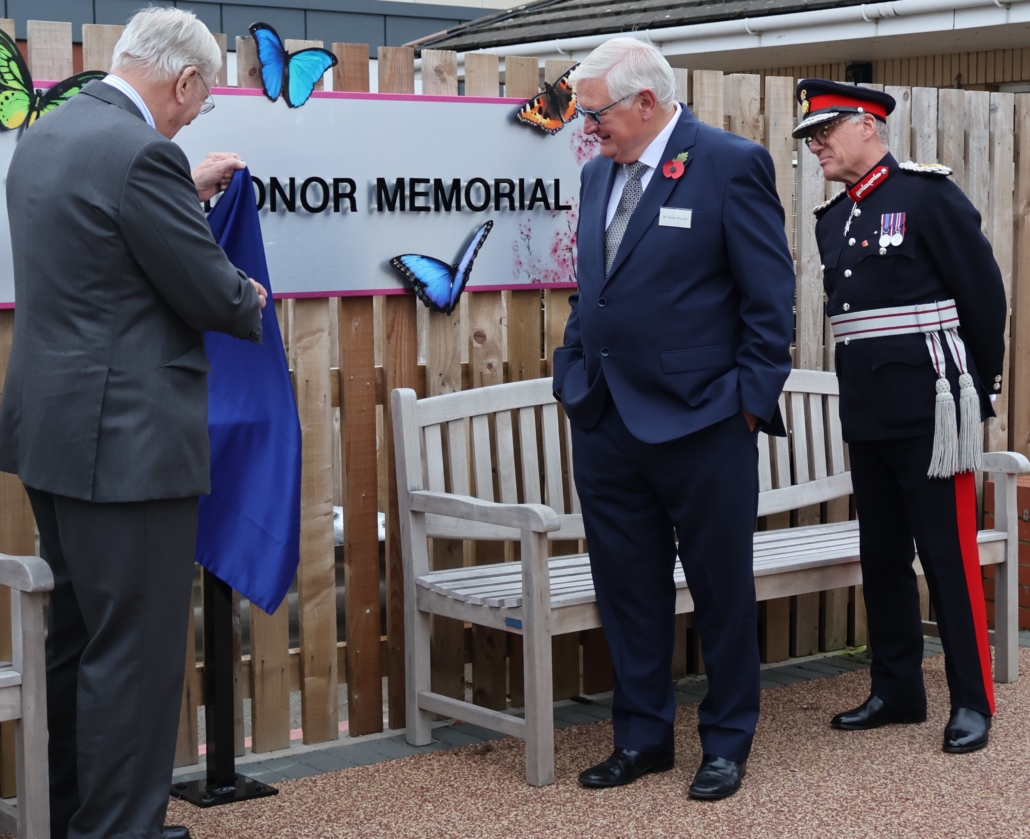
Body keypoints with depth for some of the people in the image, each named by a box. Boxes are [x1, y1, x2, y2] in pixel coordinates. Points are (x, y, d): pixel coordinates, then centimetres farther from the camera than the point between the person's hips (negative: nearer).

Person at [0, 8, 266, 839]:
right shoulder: (141, 152, -19)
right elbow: (211, 295, -14)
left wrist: (186, 188, 28)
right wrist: (251, 300, 6)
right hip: (127, 437, -10)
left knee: (78, 637, 19)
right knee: (134, 648, -1)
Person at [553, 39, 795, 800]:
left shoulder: (731, 164, -9)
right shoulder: (600, 173, 11)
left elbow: (770, 295, -9)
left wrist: (750, 398, -12)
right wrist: (573, 372, 10)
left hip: (700, 424, -6)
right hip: (606, 421, 6)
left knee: (722, 591, 8)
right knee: (628, 591, 12)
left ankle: (727, 743, 22)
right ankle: (642, 737, 26)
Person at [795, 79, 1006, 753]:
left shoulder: (929, 196, -7)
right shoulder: (834, 219, 13)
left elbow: (985, 295, -6)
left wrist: (980, 391, -1)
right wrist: (862, 387, 16)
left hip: (930, 411, -7)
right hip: (866, 413, 7)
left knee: (949, 554, -3)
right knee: (882, 556, 12)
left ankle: (973, 700, 5)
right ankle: (897, 691, 22)